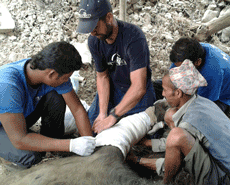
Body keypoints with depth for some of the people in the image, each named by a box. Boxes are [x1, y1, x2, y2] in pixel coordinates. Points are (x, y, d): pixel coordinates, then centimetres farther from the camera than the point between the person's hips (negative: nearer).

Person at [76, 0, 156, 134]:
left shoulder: (134, 37, -33)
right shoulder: (94, 41, -14)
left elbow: (139, 88, -37)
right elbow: (102, 76, -7)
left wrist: (112, 116, -36)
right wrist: (102, 113, -17)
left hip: (138, 92, -4)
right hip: (113, 88, 4)